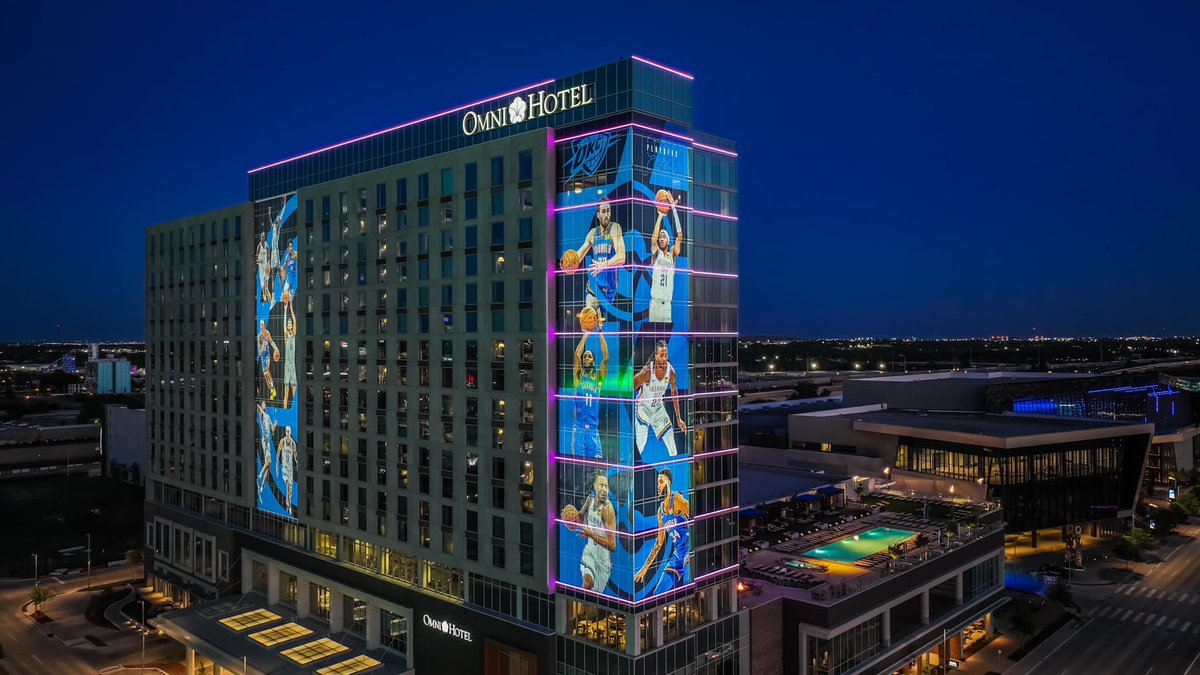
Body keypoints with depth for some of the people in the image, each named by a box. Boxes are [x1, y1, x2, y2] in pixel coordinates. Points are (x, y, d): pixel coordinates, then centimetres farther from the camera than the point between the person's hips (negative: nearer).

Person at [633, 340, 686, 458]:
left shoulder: (671, 371, -13)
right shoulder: (646, 371, -28)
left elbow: (674, 392, 5)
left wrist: (678, 418, 8)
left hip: (659, 408, 5)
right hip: (643, 408, -5)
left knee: (671, 442, 8)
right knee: (640, 445, -15)